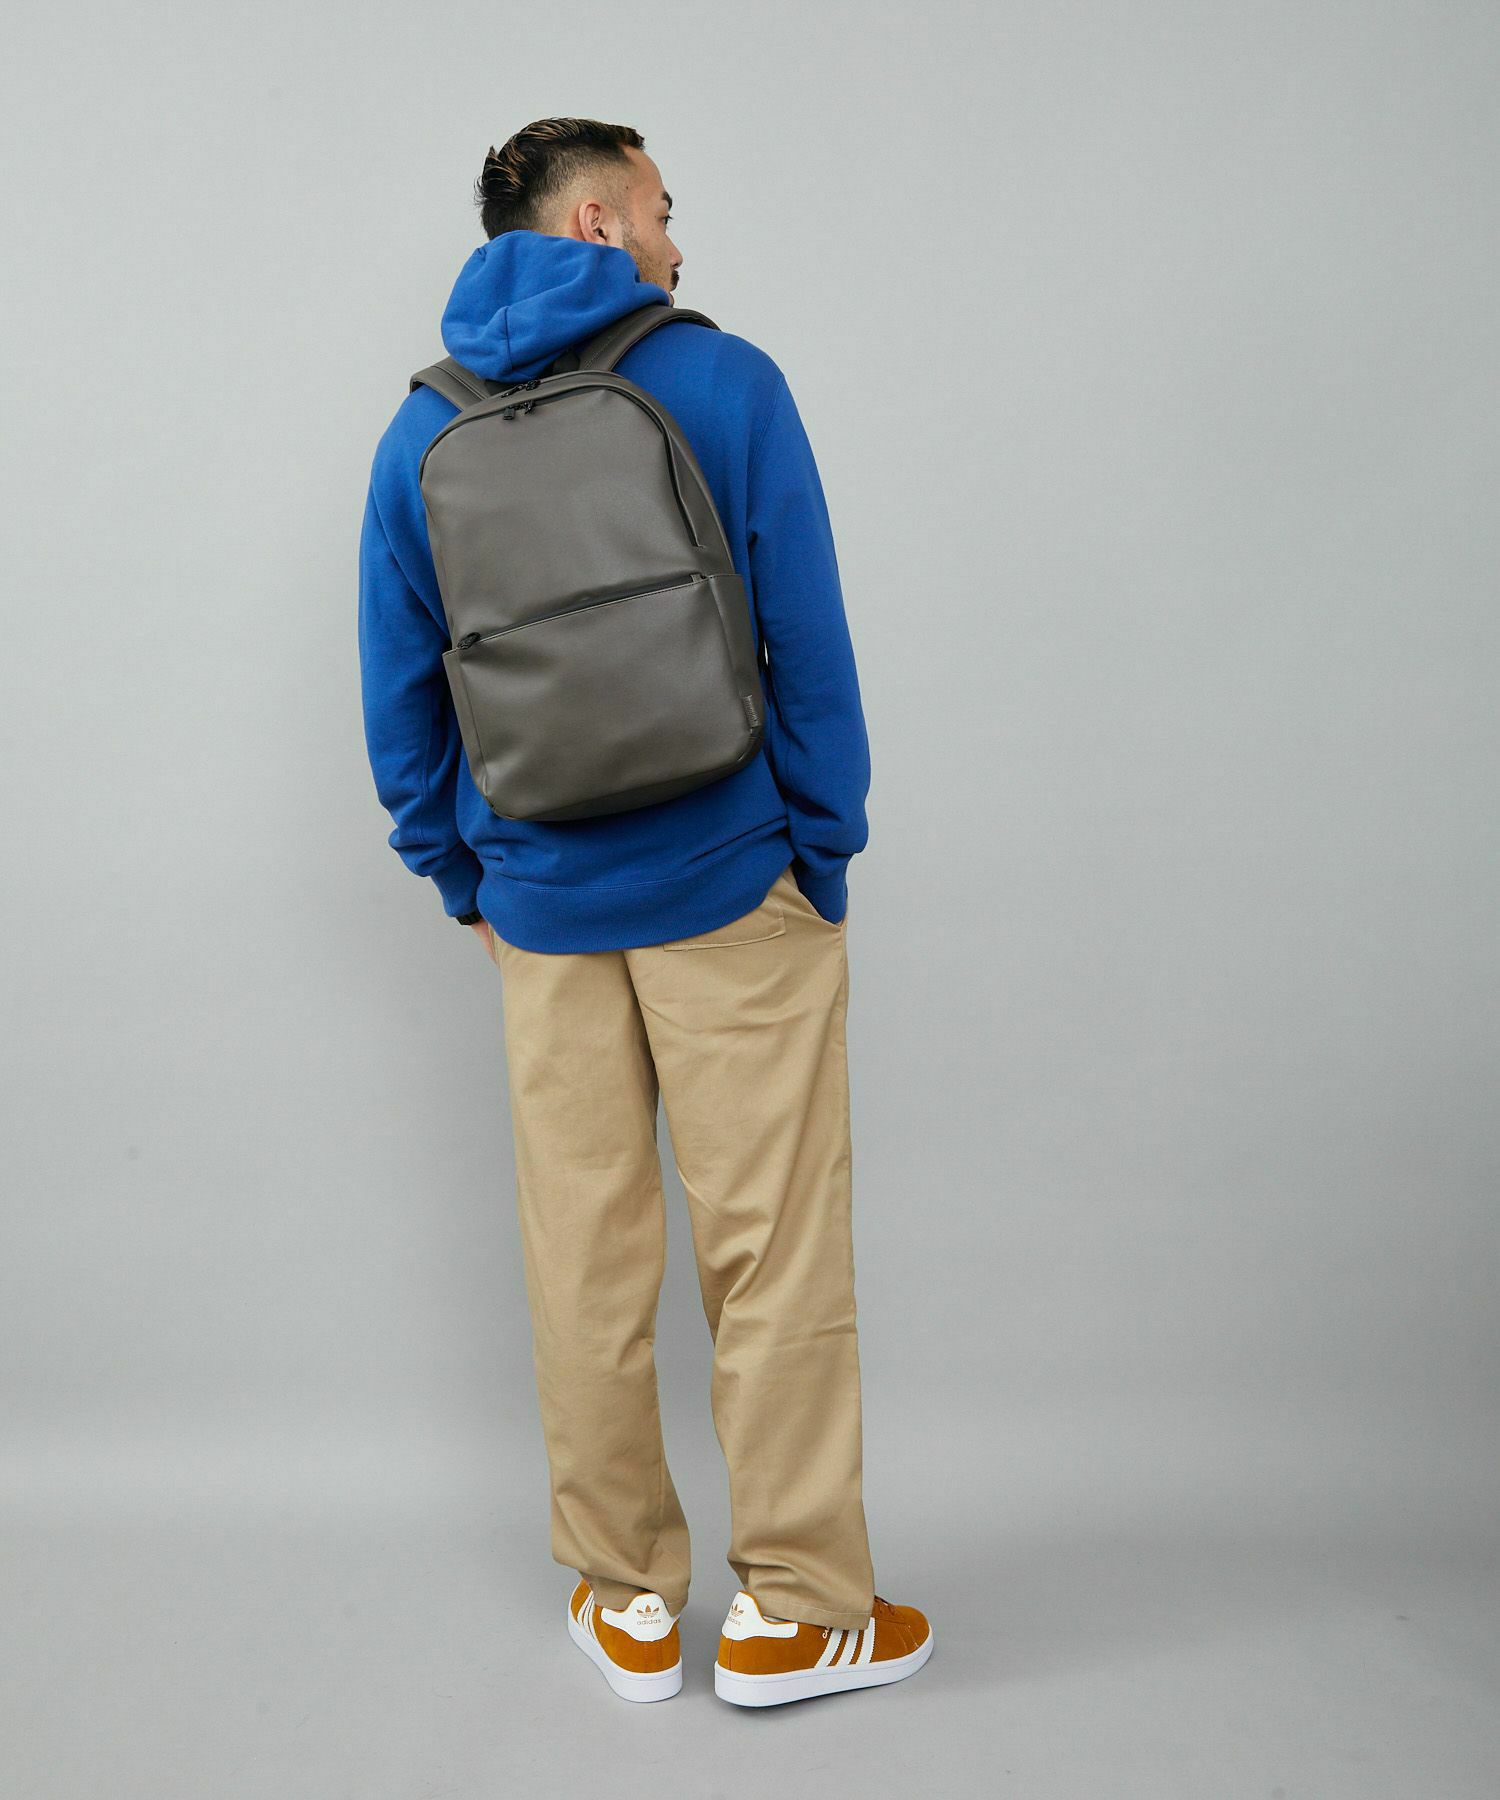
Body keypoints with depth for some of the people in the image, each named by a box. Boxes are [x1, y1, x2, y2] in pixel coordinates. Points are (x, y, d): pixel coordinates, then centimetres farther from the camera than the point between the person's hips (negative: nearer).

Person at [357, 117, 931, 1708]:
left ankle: (627, 1603, 26)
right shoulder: (723, 381, -5)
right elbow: (808, 639, -7)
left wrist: (458, 871, 17)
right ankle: (794, 1609, 18)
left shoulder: (424, 432, 6)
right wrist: (828, 848, 1)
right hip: (730, 887, -3)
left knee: (584, 1256, 12)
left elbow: (398, 685, 8)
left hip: (541, 903, 4)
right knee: (775, 1248, 6)